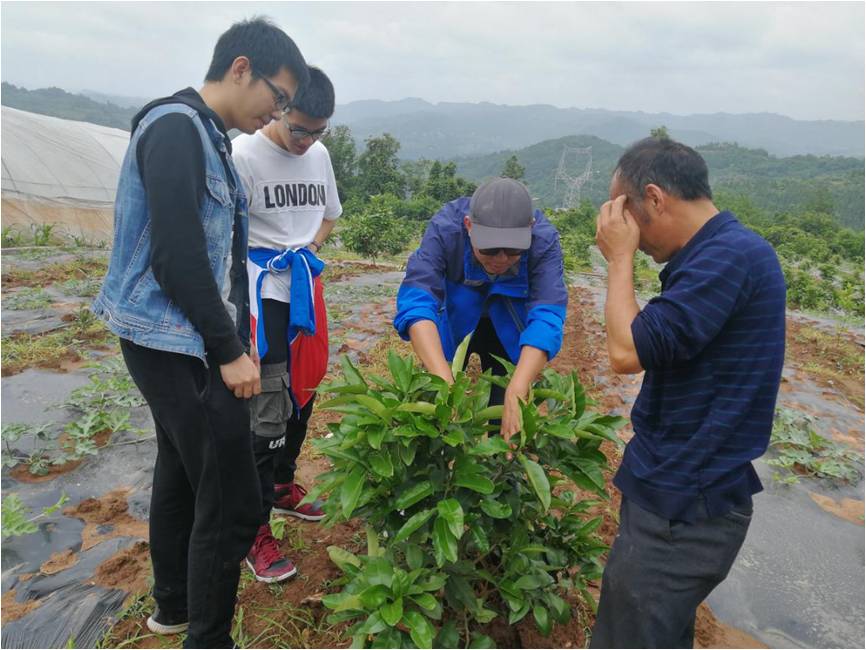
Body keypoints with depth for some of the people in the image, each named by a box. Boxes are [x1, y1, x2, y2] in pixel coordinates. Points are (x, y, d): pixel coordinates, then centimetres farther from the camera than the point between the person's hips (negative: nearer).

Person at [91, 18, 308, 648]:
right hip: (176, 344, -10)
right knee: (231, 505, -5)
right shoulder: (175, 127, -15)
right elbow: (177, 258, -22)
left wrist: (236, 339, 16)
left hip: (182, 345, 10)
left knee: (181, 475, 21)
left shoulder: (206, 135, 15)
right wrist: (230, 350, -17)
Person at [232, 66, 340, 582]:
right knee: (267, 410, -8)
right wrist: (272, 260, -16)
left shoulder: (320, 154, 7)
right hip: (261, 292, -7)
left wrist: (311, 247, 7)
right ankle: (255, 531, 5)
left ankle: (282, 486, 37)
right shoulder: (244, 154, -13)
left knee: (303, 393, 15)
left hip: (305, 285, 7)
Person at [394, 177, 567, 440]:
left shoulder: (544, 240, -31)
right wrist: (445, 383, -56)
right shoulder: (444, 229, -34)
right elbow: (416, 303, -43)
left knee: (507, 413, 3)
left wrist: (516, 394, -53)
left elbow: (547, 316, -39)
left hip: (507, 331, 1)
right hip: (450, 326, 0)